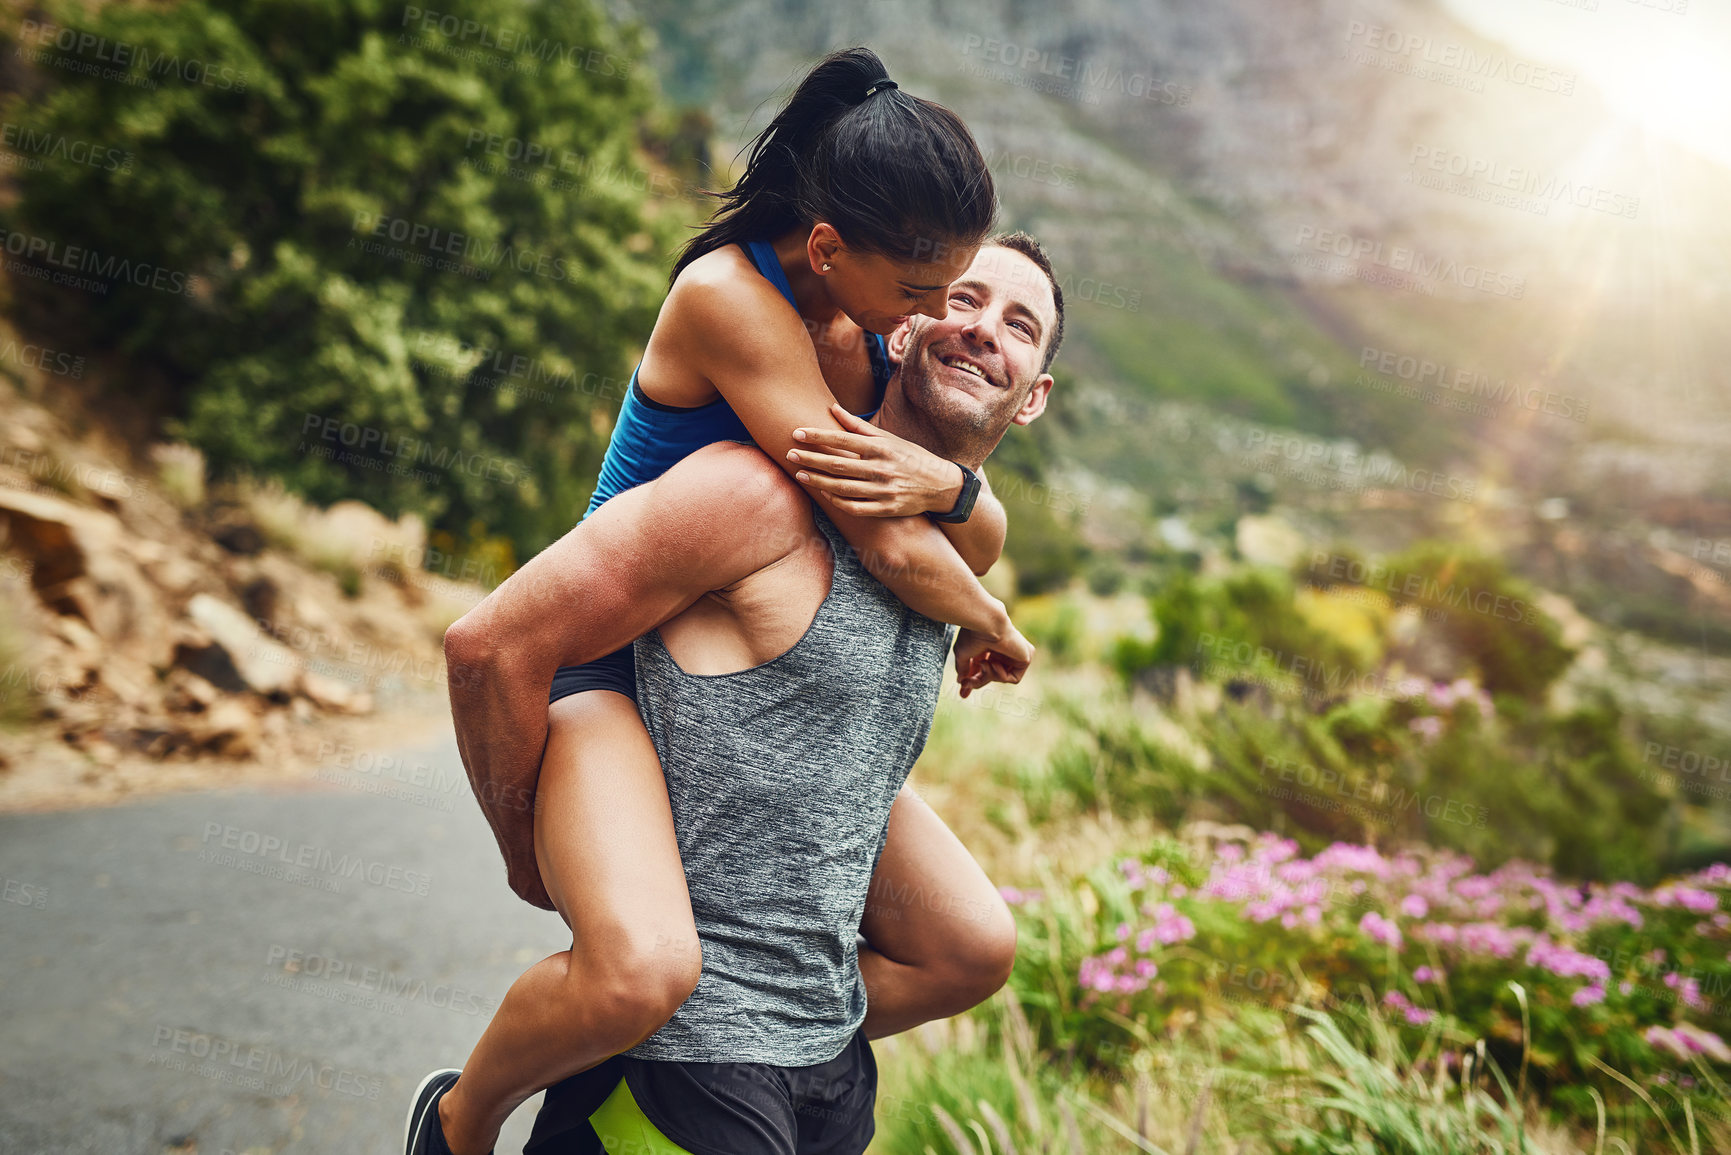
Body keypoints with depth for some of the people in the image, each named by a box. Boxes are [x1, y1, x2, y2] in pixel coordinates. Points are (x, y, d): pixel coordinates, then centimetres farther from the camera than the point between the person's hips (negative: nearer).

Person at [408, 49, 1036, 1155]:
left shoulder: (889, 313, 0)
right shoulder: (730, 294, -24)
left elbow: (986, 540, -1)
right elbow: (895, 550, -26)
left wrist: (944, 481, -24)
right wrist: (993, 627, -7)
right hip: (613, 666, -8)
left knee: (970, 948, 12)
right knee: (641, 972, -35)